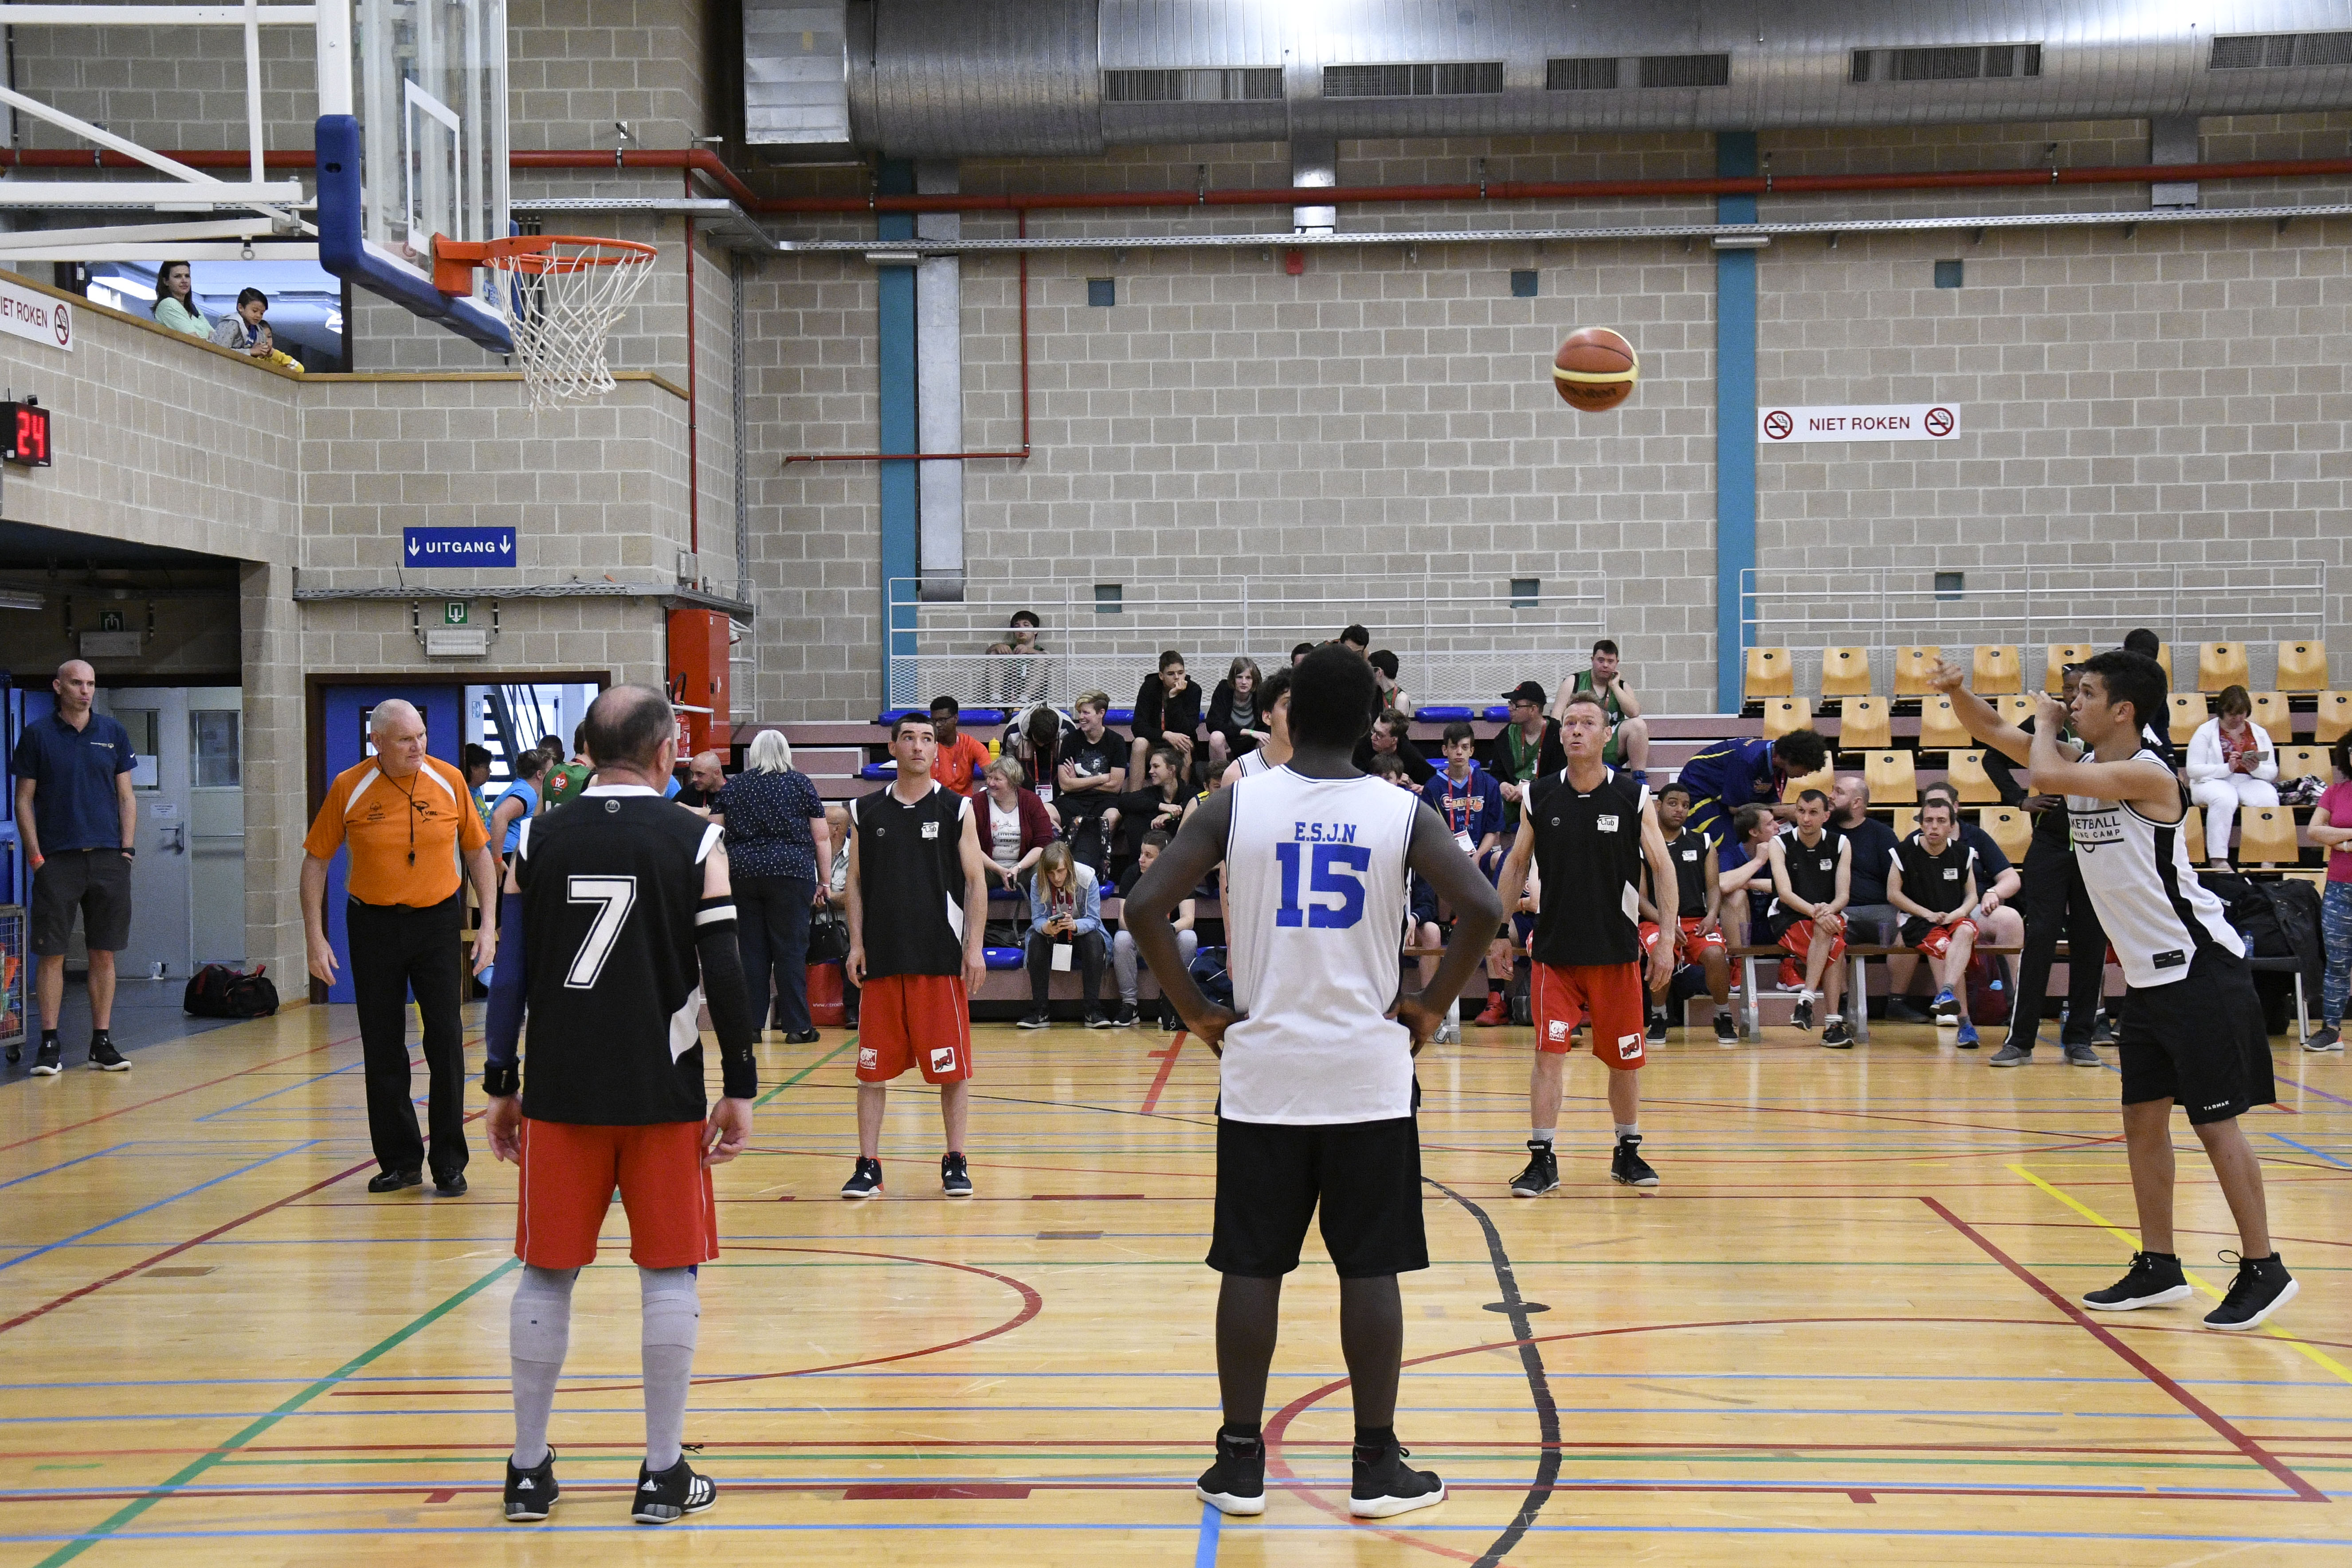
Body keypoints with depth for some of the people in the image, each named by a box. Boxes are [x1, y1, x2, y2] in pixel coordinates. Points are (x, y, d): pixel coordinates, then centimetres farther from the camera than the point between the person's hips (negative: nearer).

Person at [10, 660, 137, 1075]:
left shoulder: (114, 733, 9)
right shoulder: (37, 735, 3)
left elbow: (126, 796, 11)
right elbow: (24, 800, 3)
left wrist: (127, 849, 2)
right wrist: (35, 856, -5)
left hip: (108, 858, 2)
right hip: (56, 858, -2)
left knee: (104, 954, 4)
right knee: (51, 954, -2)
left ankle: (102, 1041, 10)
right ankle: (49, 1045, 3)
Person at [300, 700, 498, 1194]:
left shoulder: (449, 781, -5)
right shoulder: (348, 788, -7)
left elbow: (478, 852, 5)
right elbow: (316, 860, 1)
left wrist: (489, 924, -2)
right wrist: (315, 937, -4)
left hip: (437, 918, 0)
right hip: (373, 924, 0)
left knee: (446, 1039, -3)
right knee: (382, 1047, 4)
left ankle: (449, 1162, 7)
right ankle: (400, 1161, 16)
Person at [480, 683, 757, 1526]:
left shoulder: (539, 841, 3)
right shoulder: (694, 841, -4)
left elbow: (511, 972, 4)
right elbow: (723, 973, -6)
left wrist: (501, 1086, 12)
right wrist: (740, 1089, 1)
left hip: (558, 1093, 2)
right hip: (662, 1095, -2)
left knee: (546, 1274, 11)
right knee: (669, 1274, 7)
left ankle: (529, 1471, 17)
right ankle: (664, 1474, 11)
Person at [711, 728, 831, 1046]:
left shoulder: (733, 787, 11)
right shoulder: (800, 783, 5)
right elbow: (822, 837, 4)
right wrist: (825, 881, 9)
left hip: (742, 874, 2)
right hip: (791, 876, -2)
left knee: (751, 951, 6)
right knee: (791, 951, 0)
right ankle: (797, 1026, 0)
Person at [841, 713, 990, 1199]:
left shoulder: (957, 809, 3)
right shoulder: (866, 811, 8)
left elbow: (976, 882, 2)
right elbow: (855, 881, 11)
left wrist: (974, 948, -6)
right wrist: (856, 944, 2)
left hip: (942, 958, -2)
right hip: (882, 957, 2)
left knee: (953, 1067, 2)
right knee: (873, 1067, 3)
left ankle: (955, 1163, 12)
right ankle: (868, 1166, 11)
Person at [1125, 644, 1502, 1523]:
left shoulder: (1236, 803, -2)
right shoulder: (1402, 812, -2)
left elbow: (1144, 907, -8)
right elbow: (1482, 909, -12)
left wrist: (1199, 1014, 1)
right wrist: (1432, 1008, 0)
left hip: (1260, 1071, 1)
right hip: (1368, 1074, 0)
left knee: (1251, 1267, 8)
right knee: (1370, 1268, 6)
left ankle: (1240, 1463, 14)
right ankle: (1377, 1467, 11)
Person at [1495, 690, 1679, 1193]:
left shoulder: (1635, 798, -4)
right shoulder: (1538, 797, 0)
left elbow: (1662, 868, -2)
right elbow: (1517, 864, 9)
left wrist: (1665, 941, -7)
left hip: (1617, 949, 0)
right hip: (1553, 948, 0)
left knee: (1624, 1058, 9)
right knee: (1549, 1053, -6)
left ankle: (1628, 1154, 26)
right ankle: (1542, 1161, 0)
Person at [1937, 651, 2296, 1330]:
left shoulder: (2146, 775, -20)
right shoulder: (2081, 763, 7)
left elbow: (2046, 774, -31)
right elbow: (1994, 732, 8)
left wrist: (2046, 723, -10)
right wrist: (1958, 691, -12)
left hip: (2199, 969, -9)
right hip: (2148, 975, 9)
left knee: (2216, 1123, -5)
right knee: (2143, 1121, 11)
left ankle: (2264, 1270, 5)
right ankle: (2158, 1268, 19)